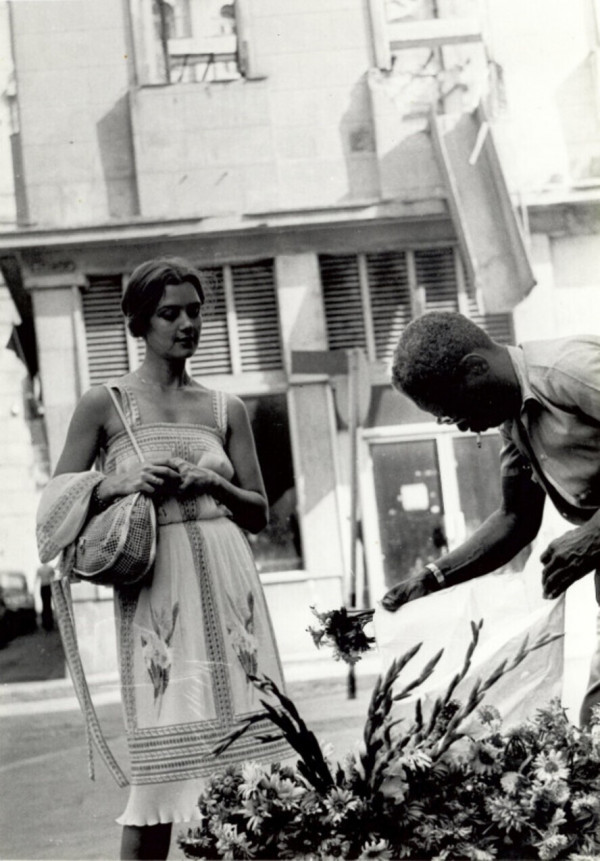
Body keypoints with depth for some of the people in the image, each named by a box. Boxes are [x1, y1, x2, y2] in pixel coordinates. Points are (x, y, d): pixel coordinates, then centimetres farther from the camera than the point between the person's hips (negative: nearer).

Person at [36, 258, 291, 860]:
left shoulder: (226, 409, 14)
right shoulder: (104, 404, 6)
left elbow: (260, 513, 15)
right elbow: (57, 506, 5)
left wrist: (215, 484, -4)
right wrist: (117, 485, -12)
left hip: (227, 583, 3)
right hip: (154, 587, -3)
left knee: (244, 745, -1)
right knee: (161, 759, -7)